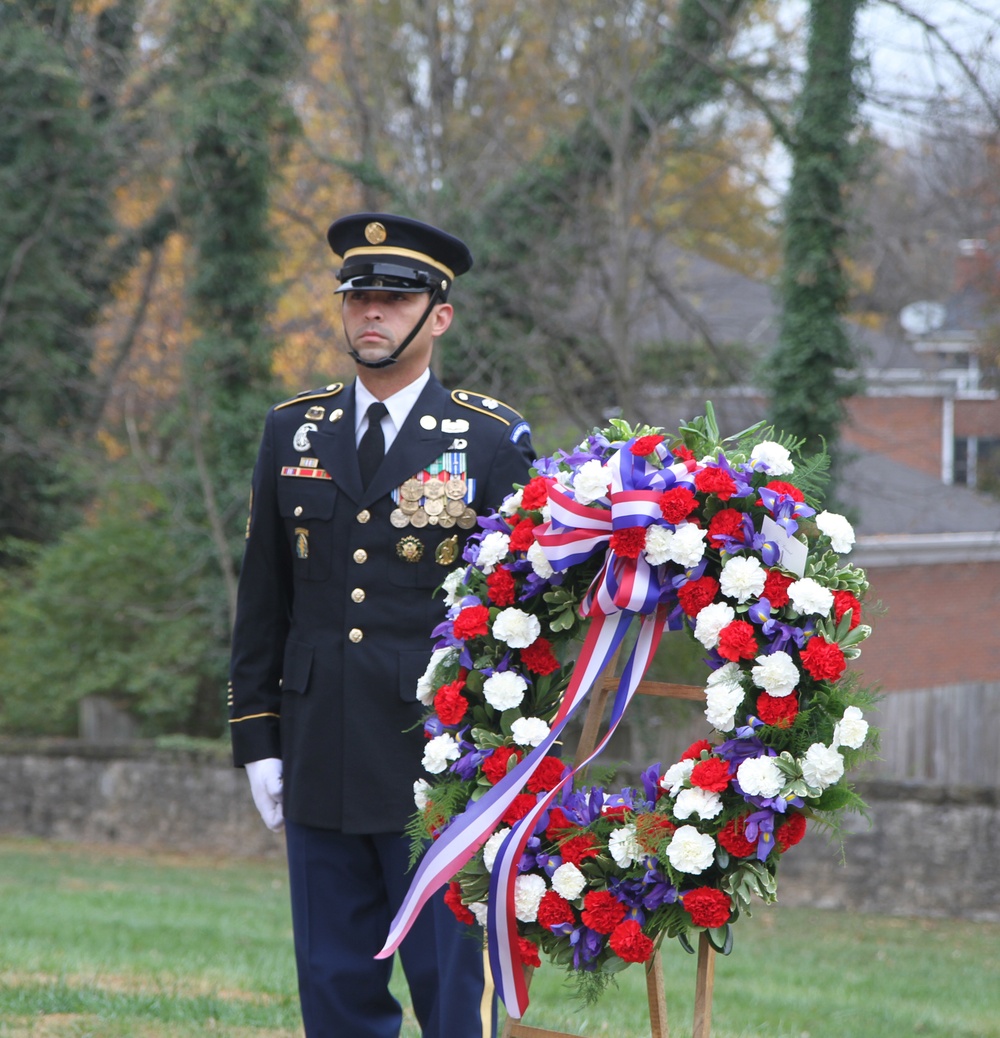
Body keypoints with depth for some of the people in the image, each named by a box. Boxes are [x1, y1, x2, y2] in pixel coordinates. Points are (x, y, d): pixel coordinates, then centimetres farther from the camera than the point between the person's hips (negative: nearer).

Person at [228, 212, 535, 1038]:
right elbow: (262, 600, 13)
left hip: (443, 766, -4)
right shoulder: (294, 433, 11)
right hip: (321, 767, 4)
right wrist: (258, 740, 8)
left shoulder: (493, 442, -1)